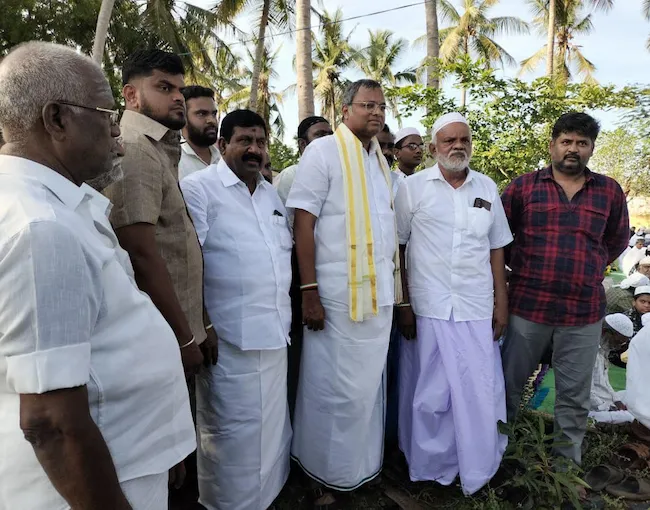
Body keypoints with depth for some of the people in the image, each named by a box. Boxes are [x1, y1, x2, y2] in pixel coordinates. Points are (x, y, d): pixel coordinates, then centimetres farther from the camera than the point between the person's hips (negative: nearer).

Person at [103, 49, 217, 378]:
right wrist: (184, 338, -19)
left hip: (173, 334, 9)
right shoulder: (135, 151, -14)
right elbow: (141, 255, -23)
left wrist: (199, 326, 14)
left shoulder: (159, 151, 16)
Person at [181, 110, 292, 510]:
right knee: (233, 430, 6)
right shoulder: (199, 188, -8)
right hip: (230, 337, -7)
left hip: (274, 331, 8)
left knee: (272, 425, 20)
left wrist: (287, 312, 17)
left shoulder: (272, 193, 15)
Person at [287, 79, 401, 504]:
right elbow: (303, 222, -12)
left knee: (369, 383, 16)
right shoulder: (324, 151, -6)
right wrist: (309, 292, -17)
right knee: (338, 388, 5)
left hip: (380, 292, 7)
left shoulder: (381, 159, 15)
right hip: (340, 293, -6)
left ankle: (364, 465, 34)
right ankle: (327, 473, 25)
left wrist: (396, 284, 13)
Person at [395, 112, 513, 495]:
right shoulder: (413, 187, -1)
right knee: (428, 395, 8)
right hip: (427, 309, -2)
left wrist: (501, 303, 9)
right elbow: (396, 248, -1)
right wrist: (403, 304, -4)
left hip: (477, 309, 3)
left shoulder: (488, 188, 9)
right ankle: (430, 468, 29)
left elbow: (496, 248, 13)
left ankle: (478, 472, 29)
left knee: (480, 393, 8)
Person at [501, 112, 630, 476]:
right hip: (528, 305, -1)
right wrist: (522, 268, 7)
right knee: (510, 384, 11)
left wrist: (589, 271, 12)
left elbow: (618, 241, 21)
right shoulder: (523, 187, 2)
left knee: (575, 396, 12)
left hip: (585, 312, 2)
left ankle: (568, 461, 30)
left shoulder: (609, 191, 8)